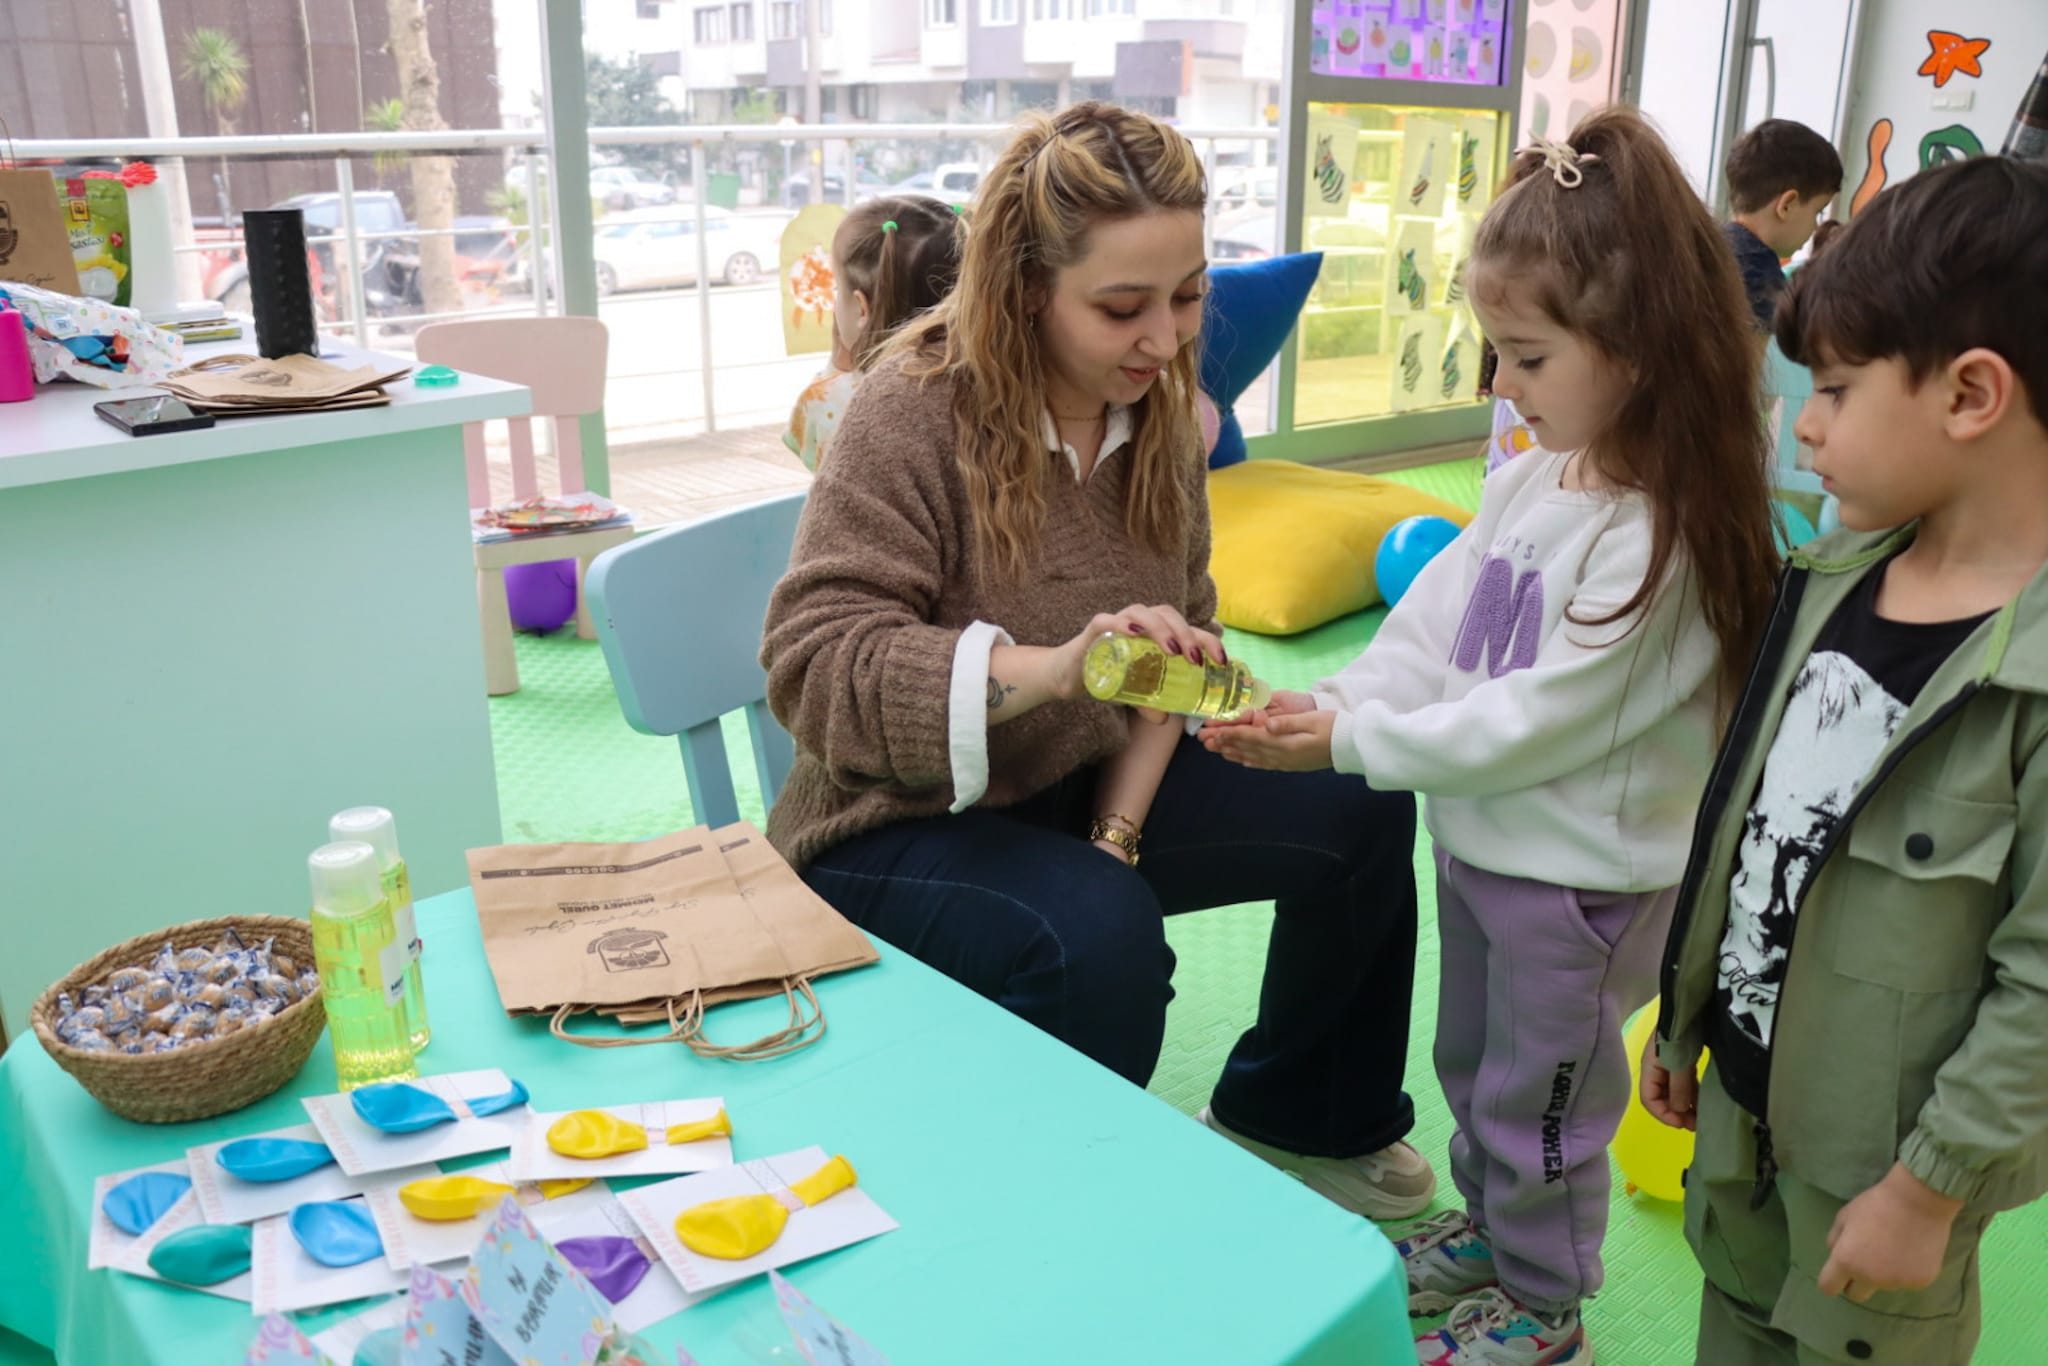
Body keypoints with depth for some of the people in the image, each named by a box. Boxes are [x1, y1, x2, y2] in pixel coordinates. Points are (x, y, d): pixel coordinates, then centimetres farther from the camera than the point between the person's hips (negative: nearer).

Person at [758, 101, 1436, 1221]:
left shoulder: (1159, 411, -1)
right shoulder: (915, 414, -21)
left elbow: (1181, 640, 2)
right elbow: (809, 663, -28)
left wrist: (1120, 828, -11)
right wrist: (1052, 665, -42)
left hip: (1084, 784, 7)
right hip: (899, 825, -6)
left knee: (1363, 812, -1)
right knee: (1101, 933, -35)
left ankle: (1287, 1115, 22)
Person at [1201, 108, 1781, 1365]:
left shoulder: (1658, 536, -28)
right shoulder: (1532, 480, -2)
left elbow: (1535, 718, -27)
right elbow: (1436, 622, 0)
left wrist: (1355, 742, -23)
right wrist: (1327, 704, -15)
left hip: (1579, 874, -8)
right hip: (1478, 835, 8)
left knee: (1542, 1095, 13)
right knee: (1473, 1060, 27)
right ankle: (1486, 1224, 51)